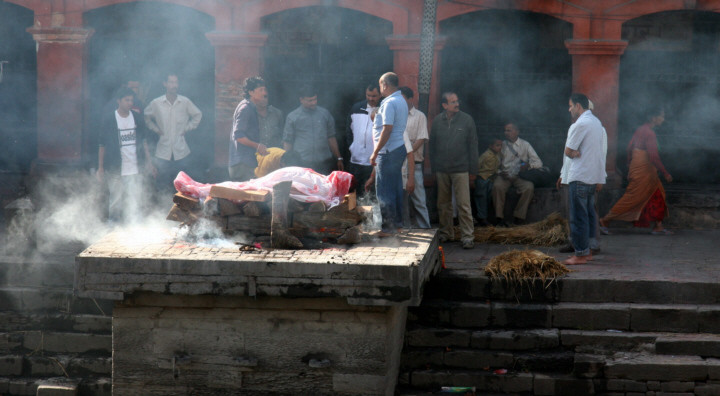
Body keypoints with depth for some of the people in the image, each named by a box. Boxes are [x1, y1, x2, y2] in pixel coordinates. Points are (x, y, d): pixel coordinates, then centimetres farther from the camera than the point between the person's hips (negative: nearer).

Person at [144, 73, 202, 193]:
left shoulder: (185, 102, 0)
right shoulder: (156, 103, -1)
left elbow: (197, 115, 16)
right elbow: (146, 117, 15)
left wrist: (187, 128, 7)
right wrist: (155, 129, 5)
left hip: (181, 151, 1)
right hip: (163, 151, -1)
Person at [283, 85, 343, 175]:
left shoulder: (325, 113, 12)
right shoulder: (292, 117, 6)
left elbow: (331, 137, 17)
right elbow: (287, 142, 8)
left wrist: (339, 158, 14)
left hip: (325, 164, 2)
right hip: (302, 164, -2)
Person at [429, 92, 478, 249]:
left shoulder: (466, 120, -1)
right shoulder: (437, 121, 5)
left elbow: (473, 146, 2)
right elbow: (432, 145, 12)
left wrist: (473, 170, -1)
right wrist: (433, 167, 9)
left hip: (460, 170, -3)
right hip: (441, 170, 3)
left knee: (464, 205, -7)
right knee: (443, 205, 11)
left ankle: (467, 236, -4)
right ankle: (446, 233, 23)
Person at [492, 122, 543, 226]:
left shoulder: (525, 145, 9)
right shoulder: (502, 145, 12)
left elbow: (538, 163, 3)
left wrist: (528, 165, -18)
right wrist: (500, 173, -12)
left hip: (520, 176, 0)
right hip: (505, 175, 0)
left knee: (529, 187, -31)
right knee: (497, 186, -33)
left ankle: (518, 217, -22)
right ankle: (499, 217, -28)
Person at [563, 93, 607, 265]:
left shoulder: (580, 124, -16)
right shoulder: (596, 122, 14)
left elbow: (568, 151, -17)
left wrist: (576, 154, 4)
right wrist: (600, 179, 16)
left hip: (579, 178, -9)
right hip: (593, 176, 9)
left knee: (578, 217, -5)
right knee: (589, 214, 13)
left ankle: (581, 254, -4)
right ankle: (588, 250, 18)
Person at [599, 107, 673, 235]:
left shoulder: (640, 130, 10)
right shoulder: (650, 133, -18)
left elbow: (630, 148, 16)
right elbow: (654, 156, -21)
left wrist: (630, 168, 23)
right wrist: (665, 174, -15)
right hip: (643, 170, -10)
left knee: (657, 195, 12)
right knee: (632, 197, -5)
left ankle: (658, 227, 13)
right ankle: (605, 221, 0)